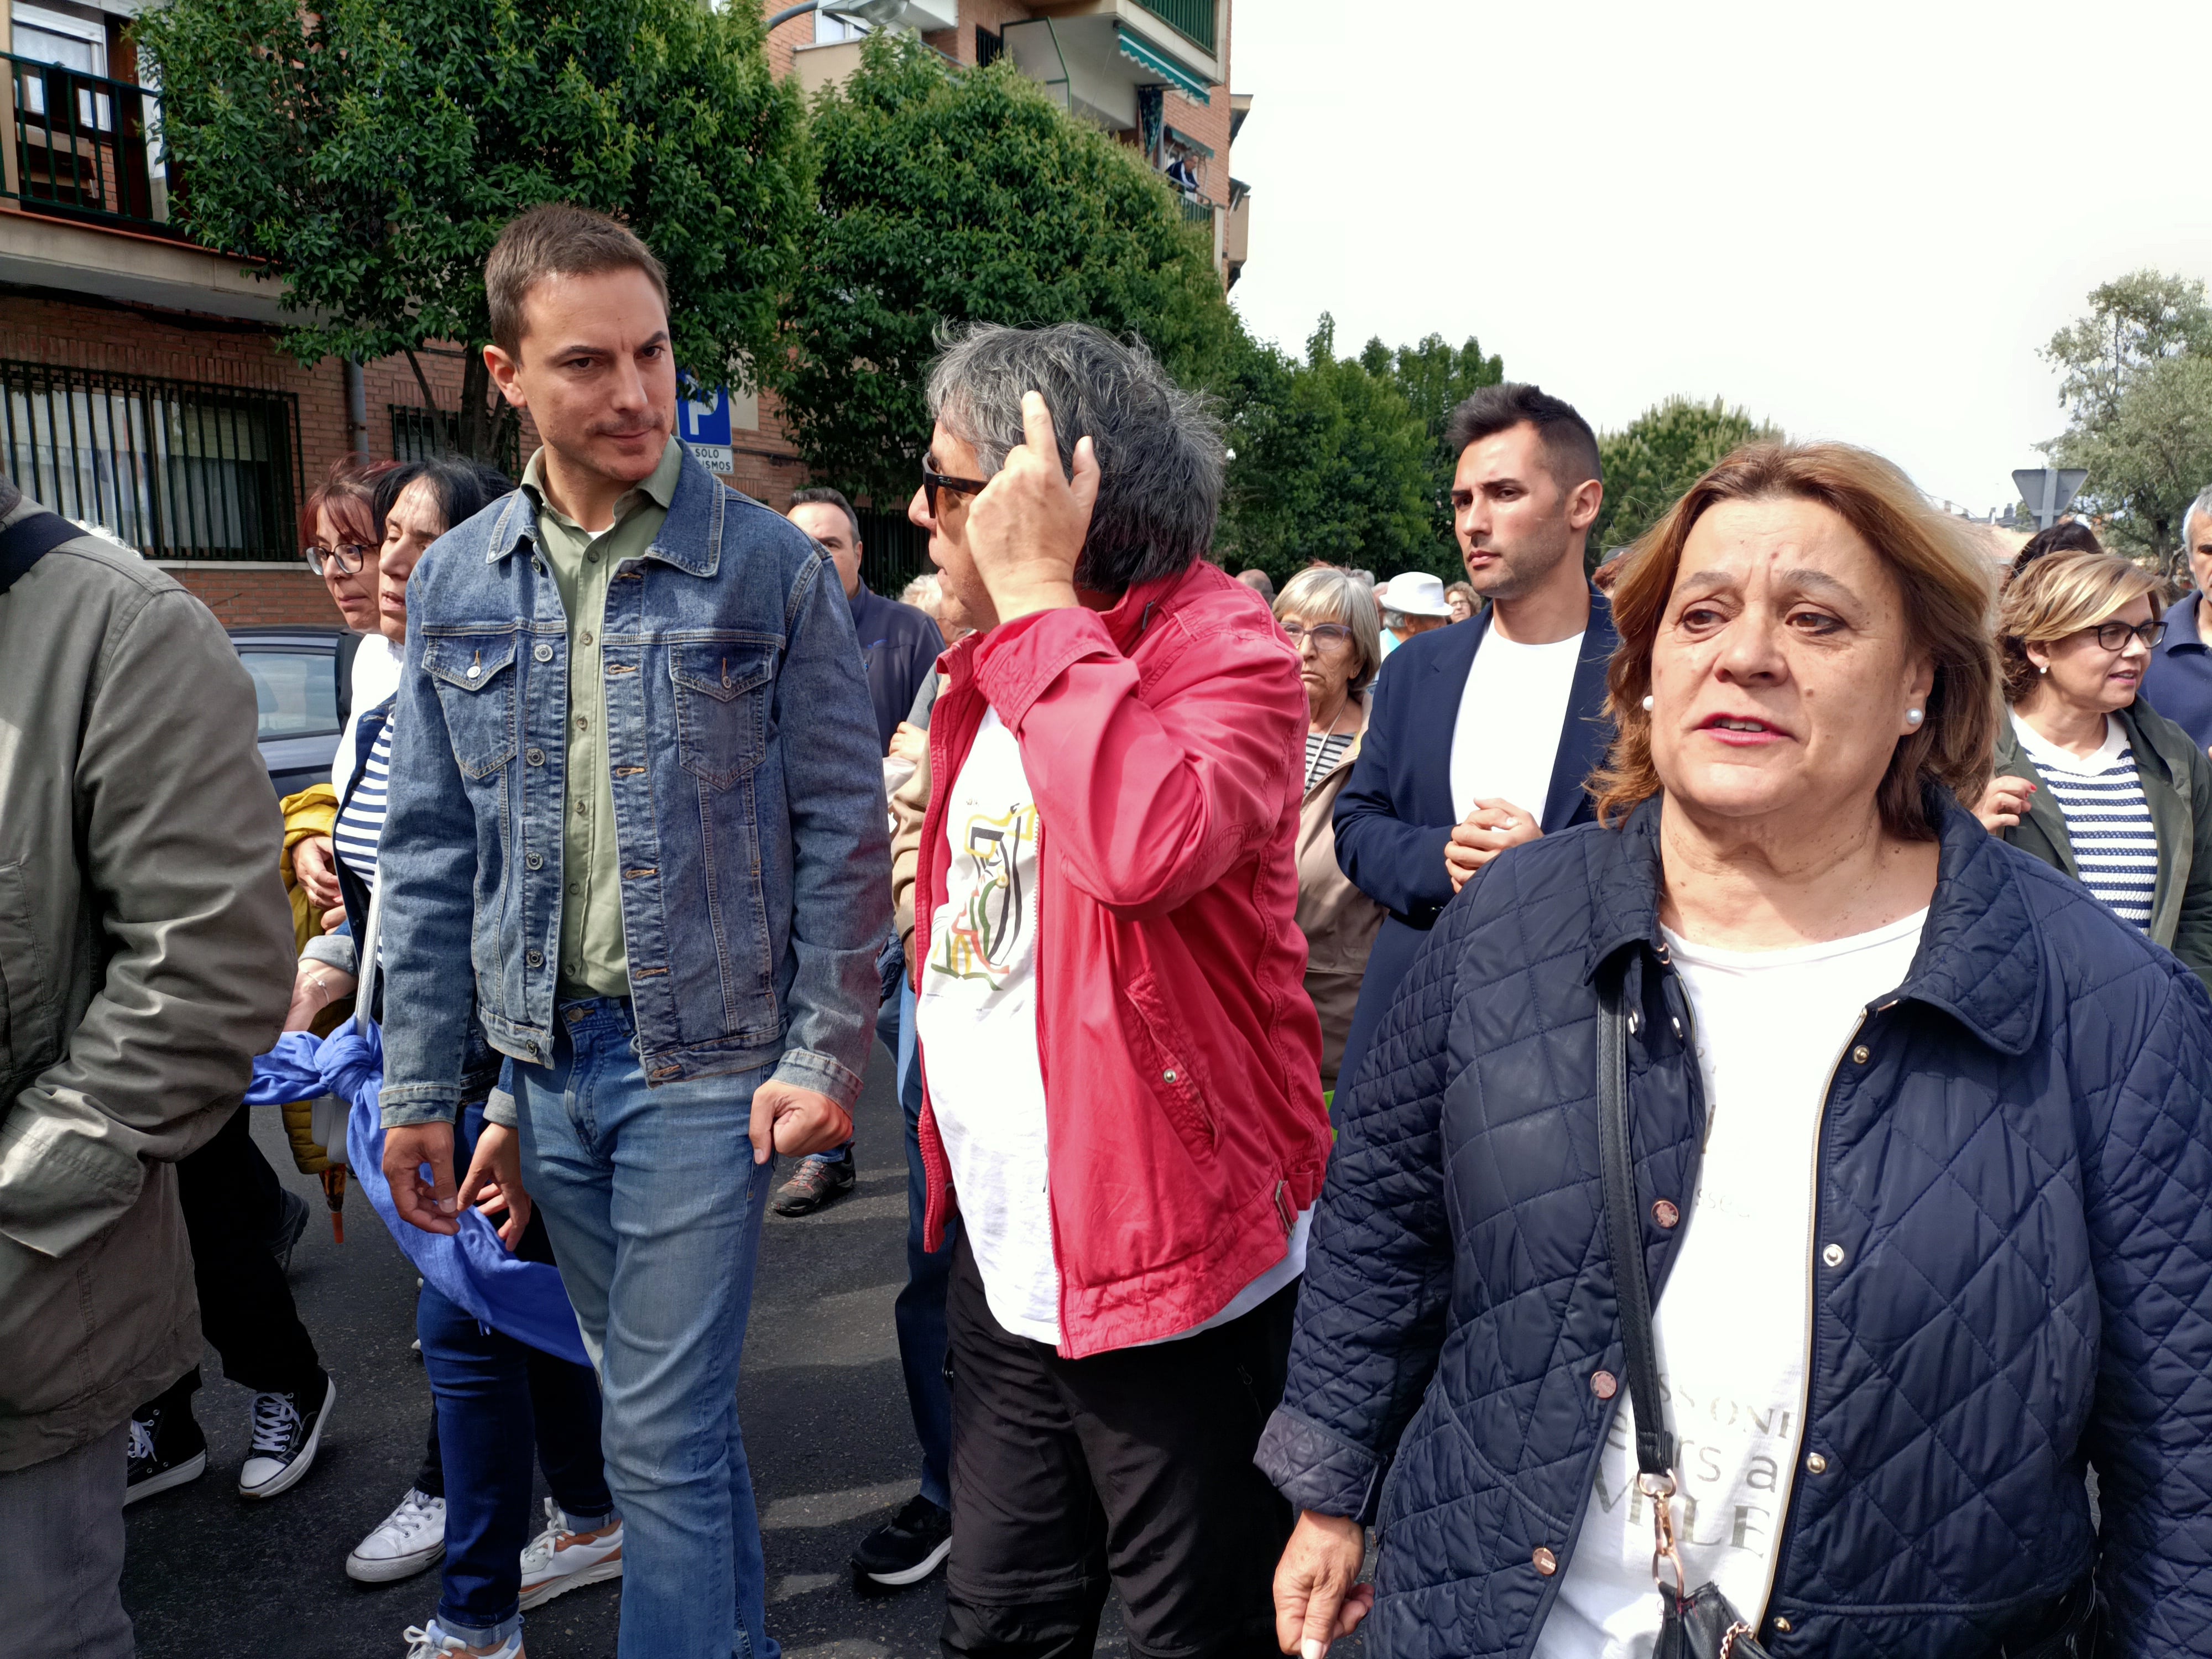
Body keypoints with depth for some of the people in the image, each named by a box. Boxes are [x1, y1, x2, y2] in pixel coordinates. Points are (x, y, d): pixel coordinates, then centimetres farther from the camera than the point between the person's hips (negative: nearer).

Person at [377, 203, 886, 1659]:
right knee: (669, 1402, 20)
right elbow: (432, 854, 7)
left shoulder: (772, 567, -8)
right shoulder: (458, 584, 4)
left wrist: (826, 1056, -11)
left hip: (708, 1061, -5)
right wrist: (421, 1086, 6)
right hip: (547, 1061, 5)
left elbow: (843, 830, -7)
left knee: (664, 1430, 0)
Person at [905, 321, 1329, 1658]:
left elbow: (1145, 843, -38)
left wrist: (1039, 596, -29)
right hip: (1007, 1266, 8)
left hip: (1171, 1268, -8)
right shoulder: (996, 670, 10)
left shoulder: (1225, 651, -17)